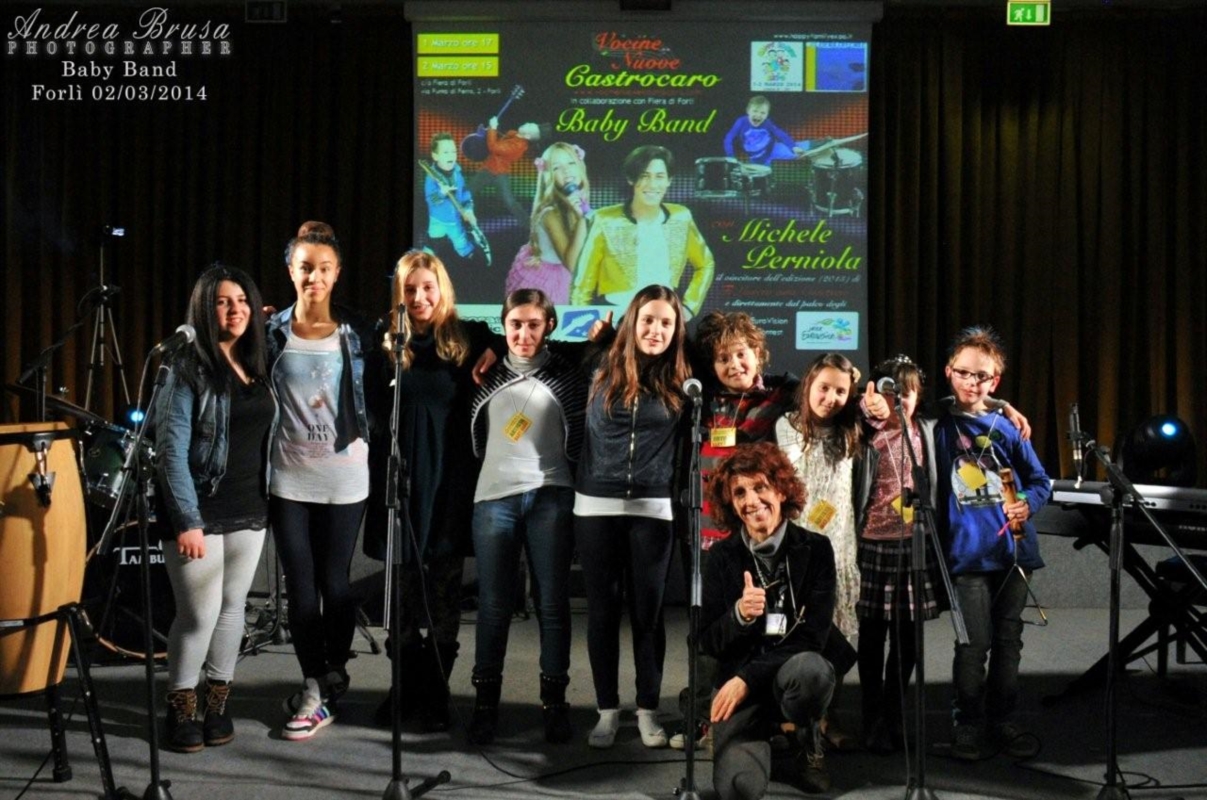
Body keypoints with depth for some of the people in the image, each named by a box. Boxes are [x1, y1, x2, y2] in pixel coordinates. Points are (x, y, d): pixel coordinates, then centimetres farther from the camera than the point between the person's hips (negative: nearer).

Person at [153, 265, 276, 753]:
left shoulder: (258, 368, 9)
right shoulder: (186, 370, -10)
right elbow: (171, 452, -15)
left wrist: (266, 501, 5)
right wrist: (187, 521, -19)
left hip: (249, 512, 6)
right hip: (200, 512, -6)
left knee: (232, 608, 11)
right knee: (199, 614, -2)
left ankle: (217, 704, 24)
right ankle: (180, 708, 16)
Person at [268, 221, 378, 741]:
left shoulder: (356, 332, 1)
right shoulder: (271, 331, 2)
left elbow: (371, 394, 6)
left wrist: (362, 439, -5)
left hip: (343, 478, -1)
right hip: (288, 477, 1)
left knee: (334, 582, 7)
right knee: (299, 586, 2)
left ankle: (333, 675, 26)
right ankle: (315, 689, 10)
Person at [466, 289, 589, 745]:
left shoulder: (566, 374, 5)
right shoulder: (489, 374, 12)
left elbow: (578, 439, 4)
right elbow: (474, 435, 19)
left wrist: (564, 481, 0)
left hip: (549, 496, -1)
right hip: (494, 496, 2)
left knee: (552, 602, 1)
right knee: (493, 604, 1)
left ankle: (554, 702, 10)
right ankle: (486, 702, 9)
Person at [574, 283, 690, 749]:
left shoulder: (679, 383, 3)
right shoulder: (603, 371, 3)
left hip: (653, 511, 0)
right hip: (597, 507, 1)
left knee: (648, 611, 5)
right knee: (602, 610, 6)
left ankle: (648, 710, 17)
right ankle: (607, 710, 17)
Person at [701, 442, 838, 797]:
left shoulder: (815, 548, -5)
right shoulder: (723, 556, 1)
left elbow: (812, 636, -10)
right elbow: (708, 642, -1)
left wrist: (748, 679, -18)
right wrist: (739, 614, -23)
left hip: (794, 673, -1)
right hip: (736, 681, 1)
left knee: (810, 668, -38)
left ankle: (810, 744, -2)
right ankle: (760, 737, 15)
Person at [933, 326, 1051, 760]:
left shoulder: (1006, 424, 6)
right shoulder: (939, 426, 0)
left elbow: (1039, 479, 8)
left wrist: (1029, 504, -11)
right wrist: (935, 544, -8)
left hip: (1012, 548, 3)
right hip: (968, 551, -3)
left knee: (1008, 640, 11)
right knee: (974, 644, -3)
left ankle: (1003, 722, 24)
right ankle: (968, 725, 12)